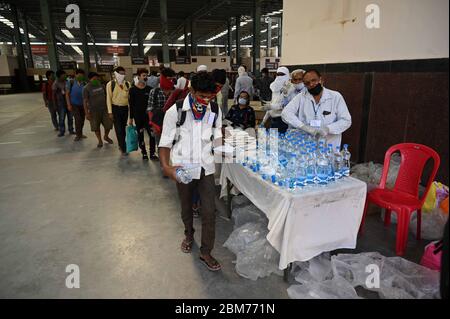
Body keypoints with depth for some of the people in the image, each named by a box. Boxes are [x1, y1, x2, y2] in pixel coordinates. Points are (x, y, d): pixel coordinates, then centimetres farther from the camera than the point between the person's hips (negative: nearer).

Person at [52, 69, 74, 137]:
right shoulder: (56, 84, -7)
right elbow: (54, 94, -4)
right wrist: (55, 104, -7)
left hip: (69, 102, 4)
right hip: (61, 103, -4)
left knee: (70, 117, 11)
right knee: (61, 118, 1)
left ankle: (71, 130, 23)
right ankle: (62, 131, 12)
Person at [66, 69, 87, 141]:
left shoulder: (84, 83, 0)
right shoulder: (71, 82, -6)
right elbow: (67, 94, -3)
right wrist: (69, 105, -9)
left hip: (82, 104, 3)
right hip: (74, 104, -3)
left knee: (82, 119, 8)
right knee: (78, 119, -11)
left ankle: (80, 134, 27)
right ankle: (78, 135, 5)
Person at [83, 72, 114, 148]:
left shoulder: (101, 86, 4)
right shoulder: (86, 88, -8)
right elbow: (85, 101, -9)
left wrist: (108, 107, 14)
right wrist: (87, 113, -13)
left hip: (104, 109, 3)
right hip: (94, 111, -3)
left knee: (108, 124, 6)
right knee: (96, 127, 5)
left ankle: (106, 137, 33)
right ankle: (100, 141, 24)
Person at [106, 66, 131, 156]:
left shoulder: (127, 84, 2)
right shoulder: (110, 84, -5)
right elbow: (108, 98, -4)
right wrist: (110, 112, -8)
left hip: (125, 108, 3)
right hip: (115, 108, -3)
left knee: (123, 128, 16)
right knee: (118, 129, -3)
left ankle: (121, 144, 35)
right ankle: (123, 149, 3)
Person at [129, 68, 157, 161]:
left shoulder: (149, 89, 4)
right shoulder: (133, 90, 0)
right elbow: (131, 104, 1)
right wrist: (131, 118, 0)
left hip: (148, 115, 1)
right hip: (138, 116, -1)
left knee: (152, 134, -5)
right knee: (140, 135, 7)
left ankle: (152, 153, 5)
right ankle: (144, 153, 18)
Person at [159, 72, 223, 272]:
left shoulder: (215, 110, -5)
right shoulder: (175, 111, -14)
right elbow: (165, 143, -10)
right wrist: (166, 166, -23)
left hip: (206, 167, 2)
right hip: (183, 168, -1)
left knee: (209, 211, 2)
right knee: (186, 207, 20)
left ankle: (206, 252, 21)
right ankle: (189, 234, 50)